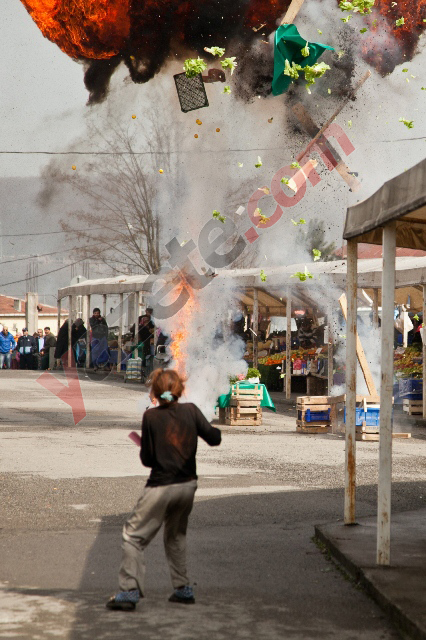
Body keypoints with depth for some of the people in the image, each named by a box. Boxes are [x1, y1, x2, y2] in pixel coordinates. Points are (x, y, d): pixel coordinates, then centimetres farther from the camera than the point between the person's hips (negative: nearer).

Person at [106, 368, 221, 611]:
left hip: (161, 487, -5)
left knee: (134, 536, 1)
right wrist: (212, 427, 17)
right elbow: (214, 438, -3)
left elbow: (147, 459, -7)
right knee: (176, 535, 25)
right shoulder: (191, 410, -3)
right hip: (188, 484, 5)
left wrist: (144, 449, 14)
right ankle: (183, 589, 24)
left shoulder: (151, 416, -9)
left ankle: (130, 591, -8)